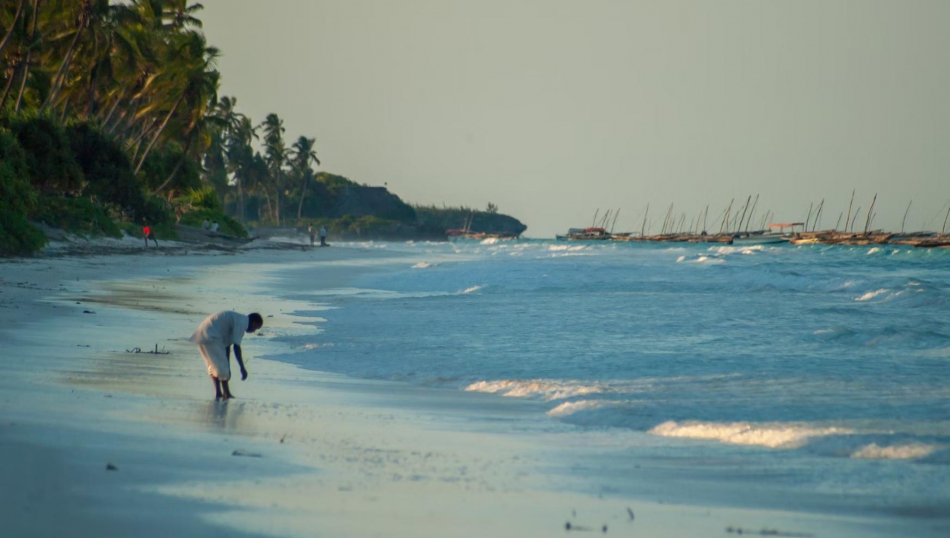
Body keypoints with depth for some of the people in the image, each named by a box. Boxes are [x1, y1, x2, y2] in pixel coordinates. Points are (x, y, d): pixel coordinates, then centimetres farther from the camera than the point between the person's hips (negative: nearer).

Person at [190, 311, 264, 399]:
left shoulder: (237, 319, 21)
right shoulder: (242, 322, -8)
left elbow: (227, 346, 24)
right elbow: (236, 347, -13)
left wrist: (227, 367, 27)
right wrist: (242, 368, -8)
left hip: (202, 336, 10)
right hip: (210, 337, -10)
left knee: (214, 366, 19)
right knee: (221, 367, -2)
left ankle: (218, 393, 22)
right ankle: (226, 393, 5)